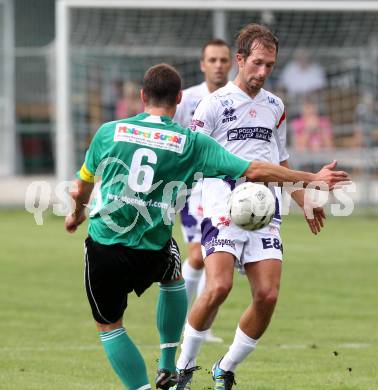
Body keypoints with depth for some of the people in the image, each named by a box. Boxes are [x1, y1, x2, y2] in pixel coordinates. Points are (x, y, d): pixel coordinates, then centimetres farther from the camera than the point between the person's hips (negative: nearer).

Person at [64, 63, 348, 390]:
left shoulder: (109, 131, 3)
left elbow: (83, 187, 17)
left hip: (102, 249, -1)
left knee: (109, 326, 18)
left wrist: (77, 213, 41)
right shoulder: (192, 143, -1)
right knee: (174, 275, 35)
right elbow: (254, 170, 0)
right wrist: (313, 178, 10)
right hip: (152, 254, 1)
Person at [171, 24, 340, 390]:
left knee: (267, 295, -8)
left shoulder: (274, 106, 16)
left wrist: (304, 202, 31)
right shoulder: (216, 103, -1)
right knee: (219, 287, -22)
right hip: (223, 209, -5)